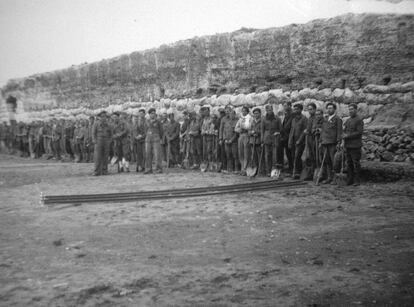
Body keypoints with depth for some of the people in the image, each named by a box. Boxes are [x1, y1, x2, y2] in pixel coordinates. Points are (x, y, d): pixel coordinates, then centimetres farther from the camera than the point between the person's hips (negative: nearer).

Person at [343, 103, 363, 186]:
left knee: (356, 163, -4)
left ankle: (357, 181, 2)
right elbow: (345, 131, 19)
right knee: (349, 163, 7)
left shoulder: (359, 120, -5)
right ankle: (350, 180, 12)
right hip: (347, 145, 7)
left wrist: (348, 136, -15)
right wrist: (343, 135, -4)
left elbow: (359, 132, -13)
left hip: (355, 145, -7)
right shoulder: (348, 120, 17)